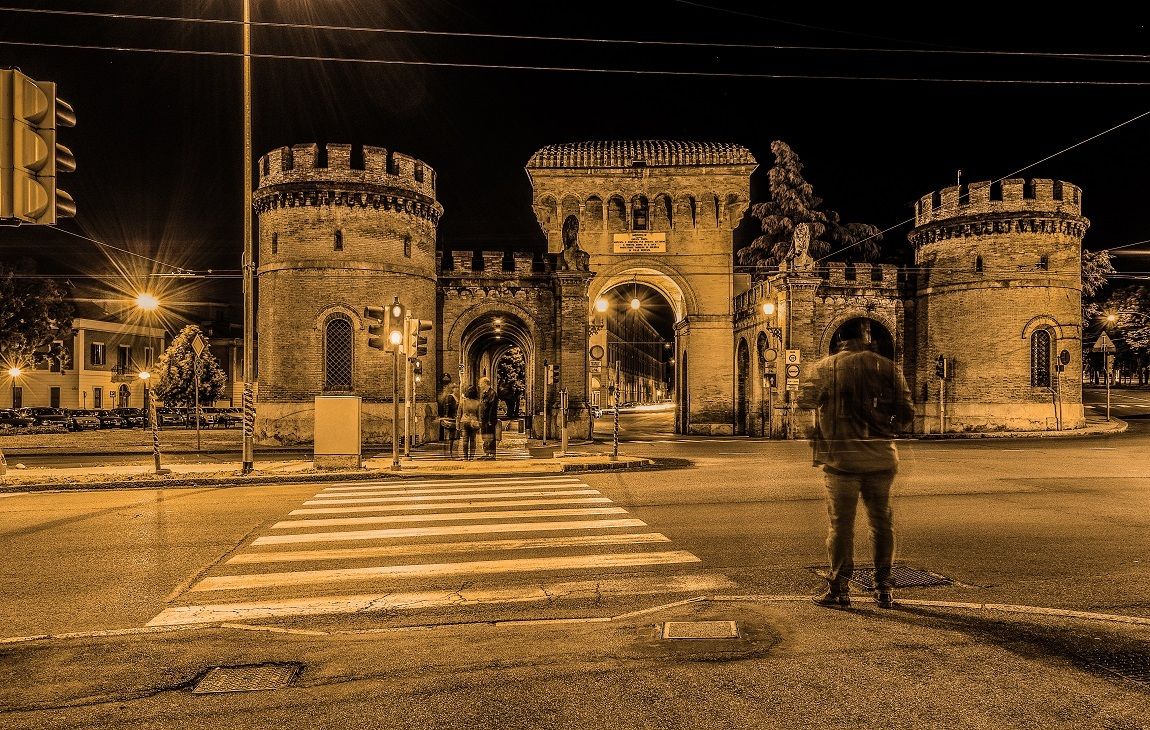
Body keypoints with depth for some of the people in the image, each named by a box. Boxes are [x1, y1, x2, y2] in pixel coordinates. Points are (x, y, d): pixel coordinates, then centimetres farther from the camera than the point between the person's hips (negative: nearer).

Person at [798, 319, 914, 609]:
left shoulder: (825, 367, -3)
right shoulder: (887, 367, 1)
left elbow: (806, 400, -10)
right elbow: (906, 412, 1)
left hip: (841, 457, -2)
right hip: (880, 457, 2)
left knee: (841, 523, 5)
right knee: (881, 522, 12)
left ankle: (839, 588, 10)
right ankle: (883, 589, 19)